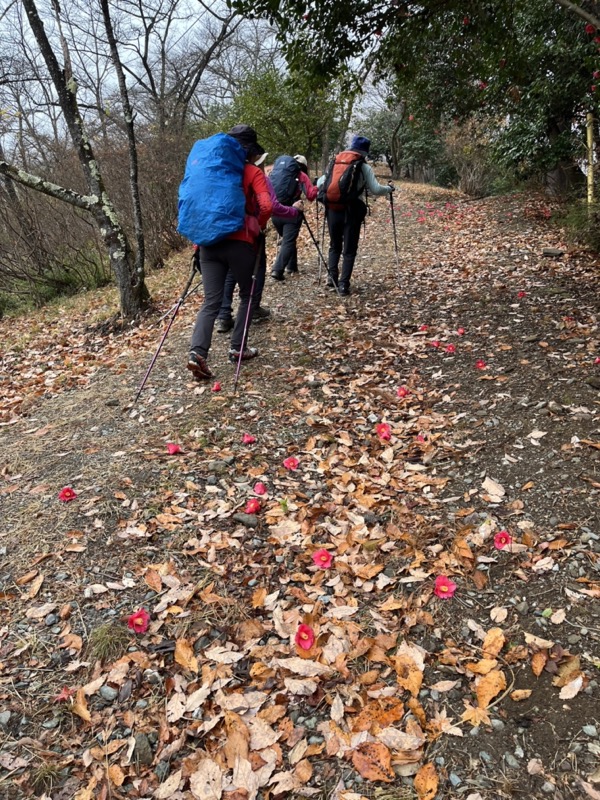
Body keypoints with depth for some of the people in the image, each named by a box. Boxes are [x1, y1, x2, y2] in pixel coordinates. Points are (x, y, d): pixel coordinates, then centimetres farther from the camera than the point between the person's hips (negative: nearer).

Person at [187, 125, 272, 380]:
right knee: (248, 295, 17)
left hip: (209, 242, 4)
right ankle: (238, 348, 17)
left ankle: (197, 352, -17)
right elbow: (267, 206, -14)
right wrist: (258, 227, 3)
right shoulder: (253, 172, 1)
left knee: (211, 301, 2)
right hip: (239, 242, -4)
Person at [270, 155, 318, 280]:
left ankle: (291, 267, 25)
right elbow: (310, 195, -4)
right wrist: (316, 188, 15)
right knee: (288, 242, -4)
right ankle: (277, 270, -18)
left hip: (276, 213, 5)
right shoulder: (301, 176, 4)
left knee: (287, 240, 21)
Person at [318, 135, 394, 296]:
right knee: (349, 249, 5)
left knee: (335, 245, 19)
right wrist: (389, 189, 12)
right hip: (352, 212, -3)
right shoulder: (364, 168, 1)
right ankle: (344, 284, -3)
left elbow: (319, 184, 8)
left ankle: (332, 275, 3)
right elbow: (376, 190, -6)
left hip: (333, 210, 3)